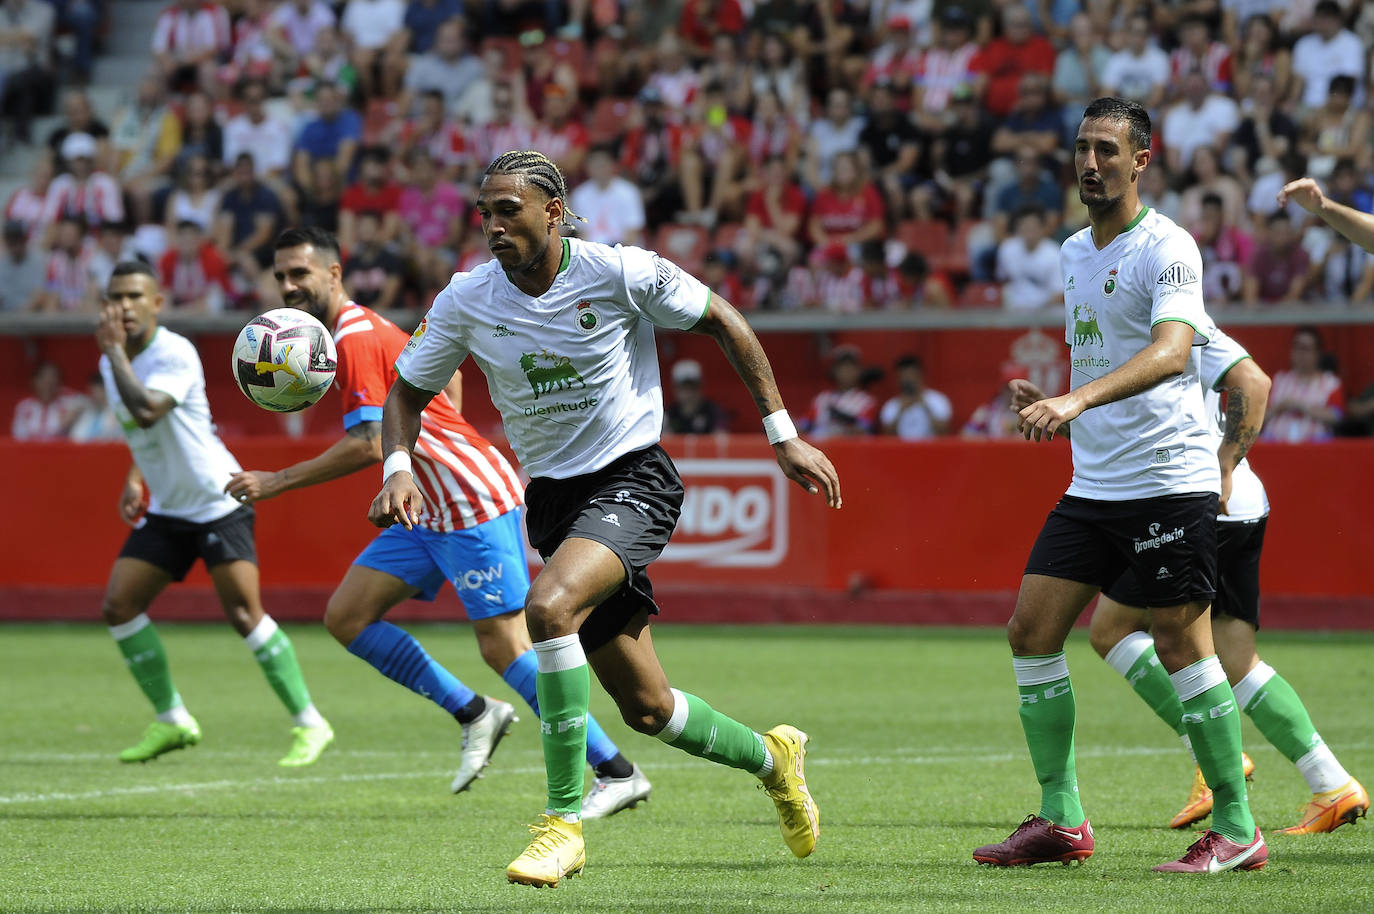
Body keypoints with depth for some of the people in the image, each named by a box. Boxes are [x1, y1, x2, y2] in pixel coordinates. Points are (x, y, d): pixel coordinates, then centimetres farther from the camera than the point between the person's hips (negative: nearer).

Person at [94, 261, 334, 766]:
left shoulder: (175, 354, -18)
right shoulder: (113, 362, 8)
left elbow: (146, 412, -36)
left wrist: (115, 352, -26)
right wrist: (134, 479, 9)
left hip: (217, 501, -8)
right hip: (166, 510, 8)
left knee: (243, 612, -18)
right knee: (118, 605, -2)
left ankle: (309, 724, -8)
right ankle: (172, 720, 10)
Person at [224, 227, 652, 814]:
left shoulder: (355, 340, -16)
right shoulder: (362, 330, 15)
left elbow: (368, 445, -24)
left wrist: (275, 483, -22)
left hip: (476, 503, -10)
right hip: (432, 511, 10)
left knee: (504, 648, -12)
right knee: (345, 616, 3)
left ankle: (617, 773, -7)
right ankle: (474, 714, 10)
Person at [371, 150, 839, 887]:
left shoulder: (621, 273, -14)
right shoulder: (466, 300, -4)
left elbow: (724, 323, -1)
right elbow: (407, 391, 8)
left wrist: (784, 437, -1)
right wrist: (399, 468, -13)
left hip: (632, 477, -5)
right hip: (552, 496, 5)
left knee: (548, 605, -33)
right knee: (645, 707, 7)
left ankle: (564, 823, -24)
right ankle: (771, 758, 39)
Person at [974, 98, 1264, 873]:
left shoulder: (1166, 248, -12)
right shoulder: (1075, 253, 14)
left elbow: (1170, 350, -28)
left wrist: (1077, 400, -40)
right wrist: (1055, 410, 16)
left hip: (1168, 481, -8)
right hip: (1092, 484, 8)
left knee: (1183, 646, -7)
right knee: (1031, 631, 1)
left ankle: (1237, 829, 2)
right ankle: (1061, 820, 7)